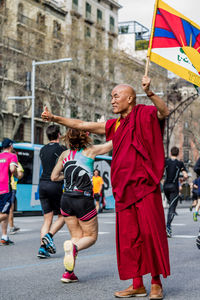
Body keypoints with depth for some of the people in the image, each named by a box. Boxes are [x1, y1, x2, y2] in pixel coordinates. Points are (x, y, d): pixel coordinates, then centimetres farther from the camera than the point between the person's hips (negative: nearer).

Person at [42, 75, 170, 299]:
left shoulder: (144, 114, 0)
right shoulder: (115, 125, 19)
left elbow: (164, 112, -20)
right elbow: (82, 125, 22)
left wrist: (149, 92, -36)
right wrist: (55, 118, 19)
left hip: (145, 185, -6)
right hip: (124, 189, 7)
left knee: (151, 233, -5)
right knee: (128, 237, 5)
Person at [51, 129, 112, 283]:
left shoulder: (65, 154, 9)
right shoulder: (90, 150, -1)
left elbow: (54, 177, 15)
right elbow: (113, 143, 9)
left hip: (66, 199, 4)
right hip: (84, 200, -4)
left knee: (77, 236, 15)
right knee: (91, 236, 11)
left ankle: (68, 272, -1)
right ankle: (73, 246, -24)